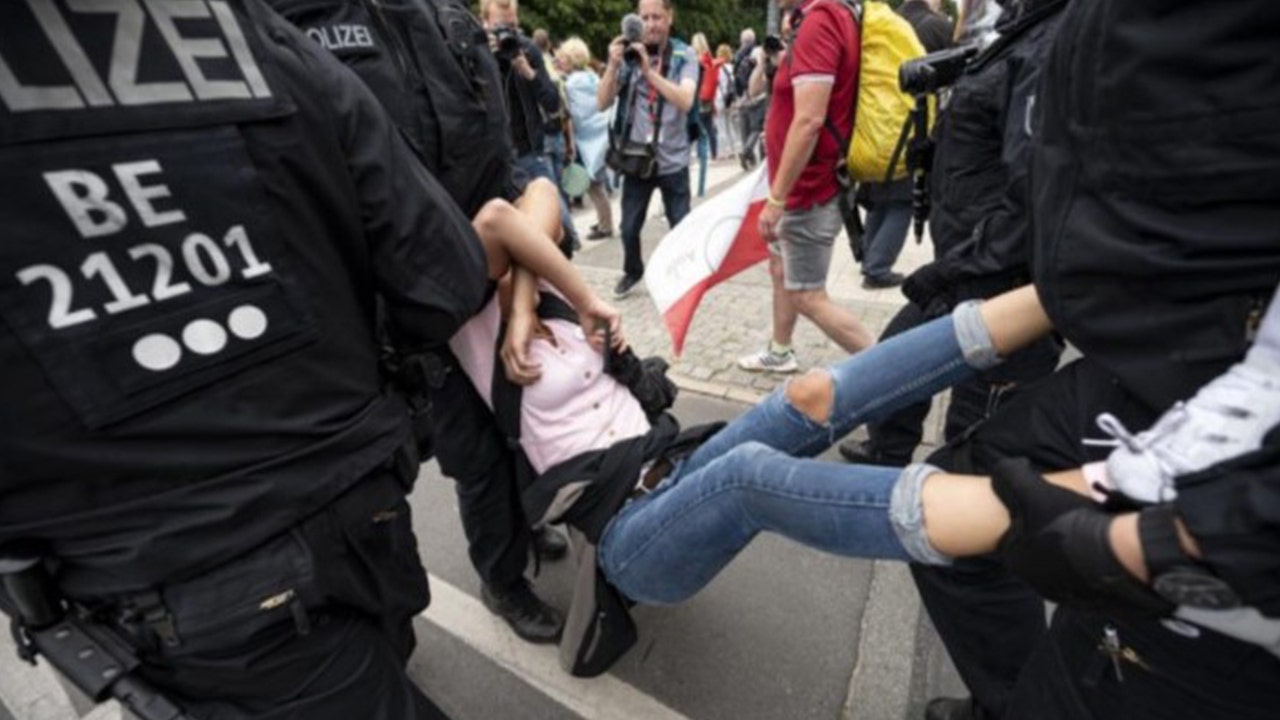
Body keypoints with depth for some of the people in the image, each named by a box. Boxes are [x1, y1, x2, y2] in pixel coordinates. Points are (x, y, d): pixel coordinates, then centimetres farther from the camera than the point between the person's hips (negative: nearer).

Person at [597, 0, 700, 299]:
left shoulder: (684, 56, -2)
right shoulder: (628, 54, 2)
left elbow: (686, 102, -19)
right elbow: (602, 103, -4)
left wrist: (649, 70, -25)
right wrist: (613, 65, -18)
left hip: (673, 160, -1)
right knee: (629, 227, 8)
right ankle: (632, 271, 34)